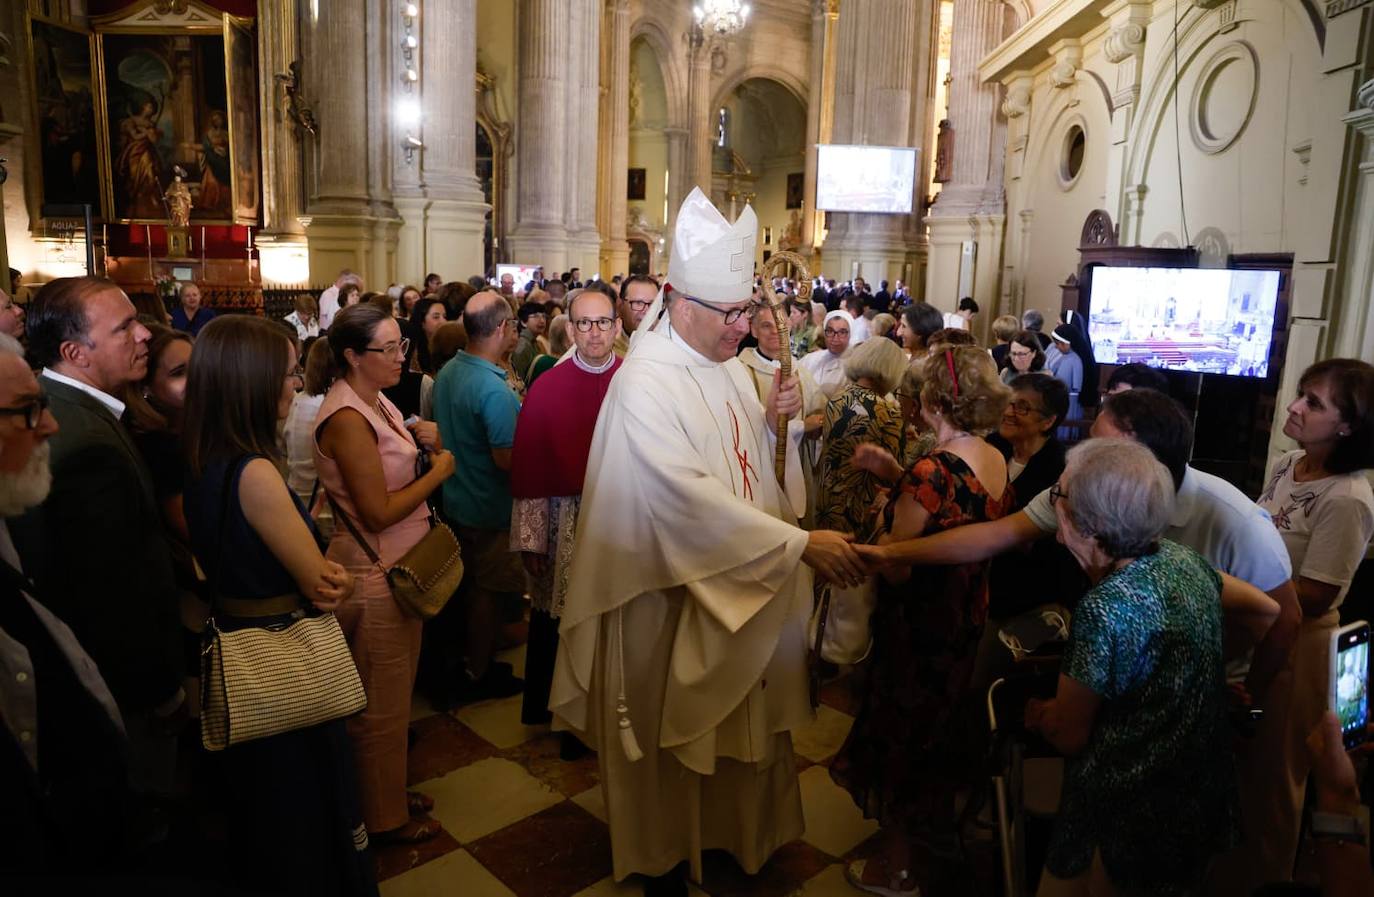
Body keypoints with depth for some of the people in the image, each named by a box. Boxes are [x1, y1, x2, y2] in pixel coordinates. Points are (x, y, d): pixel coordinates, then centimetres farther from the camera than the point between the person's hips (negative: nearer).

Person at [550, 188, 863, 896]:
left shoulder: (727, 364, 3)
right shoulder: (644, 385, -23)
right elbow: (692, 492, -32)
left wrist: (774, 419, -8)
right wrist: (800, 543, -32)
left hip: (741, 580, 8)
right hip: (673, 587, -7)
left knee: (735, 713, 21)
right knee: (670, 724, 12)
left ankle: (731, 827, 44)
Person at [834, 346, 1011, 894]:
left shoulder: (931, 471, -30)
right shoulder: (996, 461, -5)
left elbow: (894, 567, -26)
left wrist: (883, 516, -8)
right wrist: (894, 471, 7)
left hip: (919, 626, -8)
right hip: (968, 620, 8)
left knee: (899, 735, 13)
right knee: (938, 729, 29)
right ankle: (938, 831, 54)